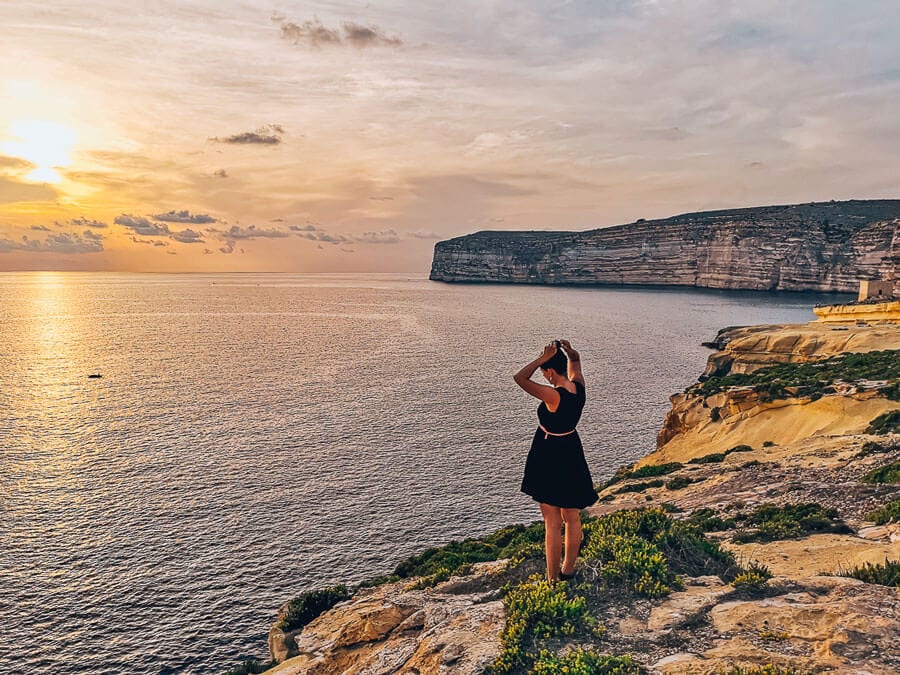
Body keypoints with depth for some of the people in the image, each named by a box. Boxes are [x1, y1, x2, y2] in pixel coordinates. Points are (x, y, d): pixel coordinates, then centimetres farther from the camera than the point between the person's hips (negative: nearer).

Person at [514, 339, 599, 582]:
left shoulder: (553, 395, -26)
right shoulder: (578, 386, -5)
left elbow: (519, 378, -27)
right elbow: (575, 360, 14)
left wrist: (543, 357, -25)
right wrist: (569, 350, -7)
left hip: (549, 460, -8)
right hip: (573, 455, 8)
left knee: (553, 524, 4)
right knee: (573, 519, 19)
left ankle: (553, 578, 14)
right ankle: (568, 570, 35)